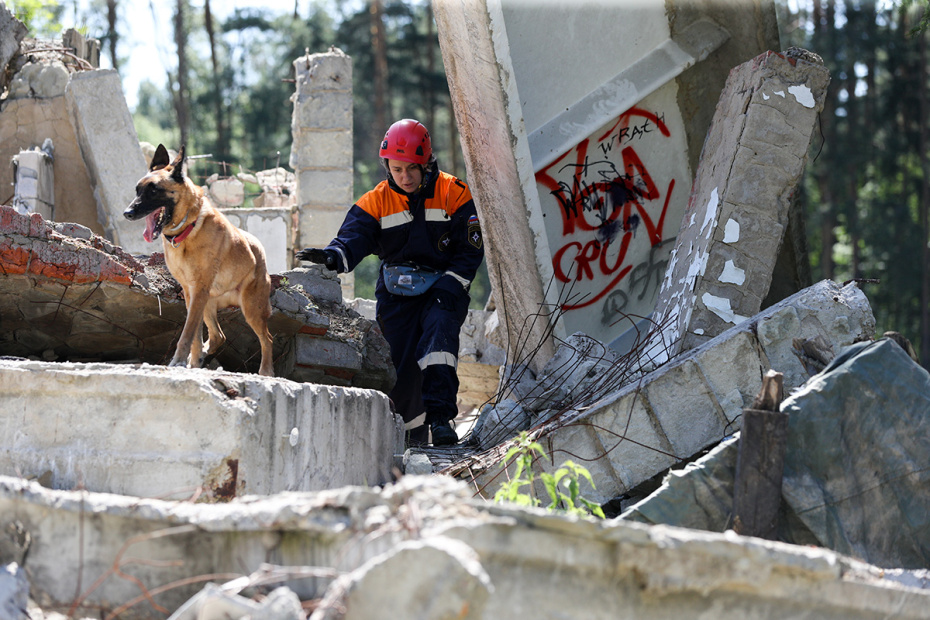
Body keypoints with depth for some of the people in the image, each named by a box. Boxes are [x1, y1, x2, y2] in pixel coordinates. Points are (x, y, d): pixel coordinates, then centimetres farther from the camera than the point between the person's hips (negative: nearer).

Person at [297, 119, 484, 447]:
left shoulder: (454, 195, -4)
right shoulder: (376, 202, 1)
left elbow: (471, 251, -3)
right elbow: (354, 236, -11)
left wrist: (448, 287, -15)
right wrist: (332, 255, -34)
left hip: (443, 288, -2)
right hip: (396, 293, 2)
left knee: (439, 326, -30)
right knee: (401, 361, -7)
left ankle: (440, 416, -34)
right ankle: (414, 426, 15)